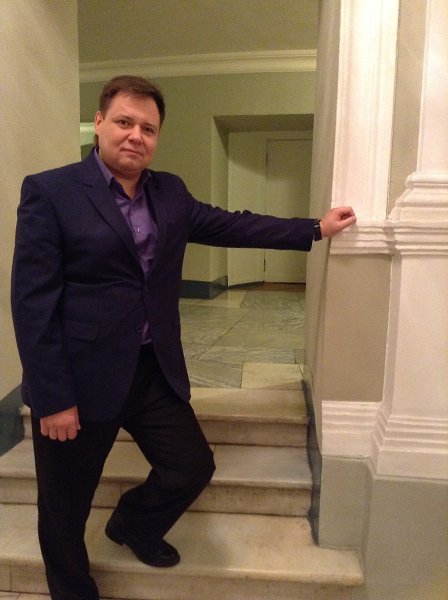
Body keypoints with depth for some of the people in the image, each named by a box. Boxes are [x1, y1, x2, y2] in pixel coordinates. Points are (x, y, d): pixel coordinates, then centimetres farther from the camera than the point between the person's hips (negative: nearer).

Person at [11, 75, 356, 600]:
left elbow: (231, 225, 13)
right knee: (64, 511, 13)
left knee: (193, 467, 14)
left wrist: (315, 229, 11)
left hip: (154, 371, 5)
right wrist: (53, 398, -16)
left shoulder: (170, 192, 8)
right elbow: (32, 302, -14)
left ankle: (132, 525, 45)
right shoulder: (49, 191, -10)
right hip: (79, 378, -4)